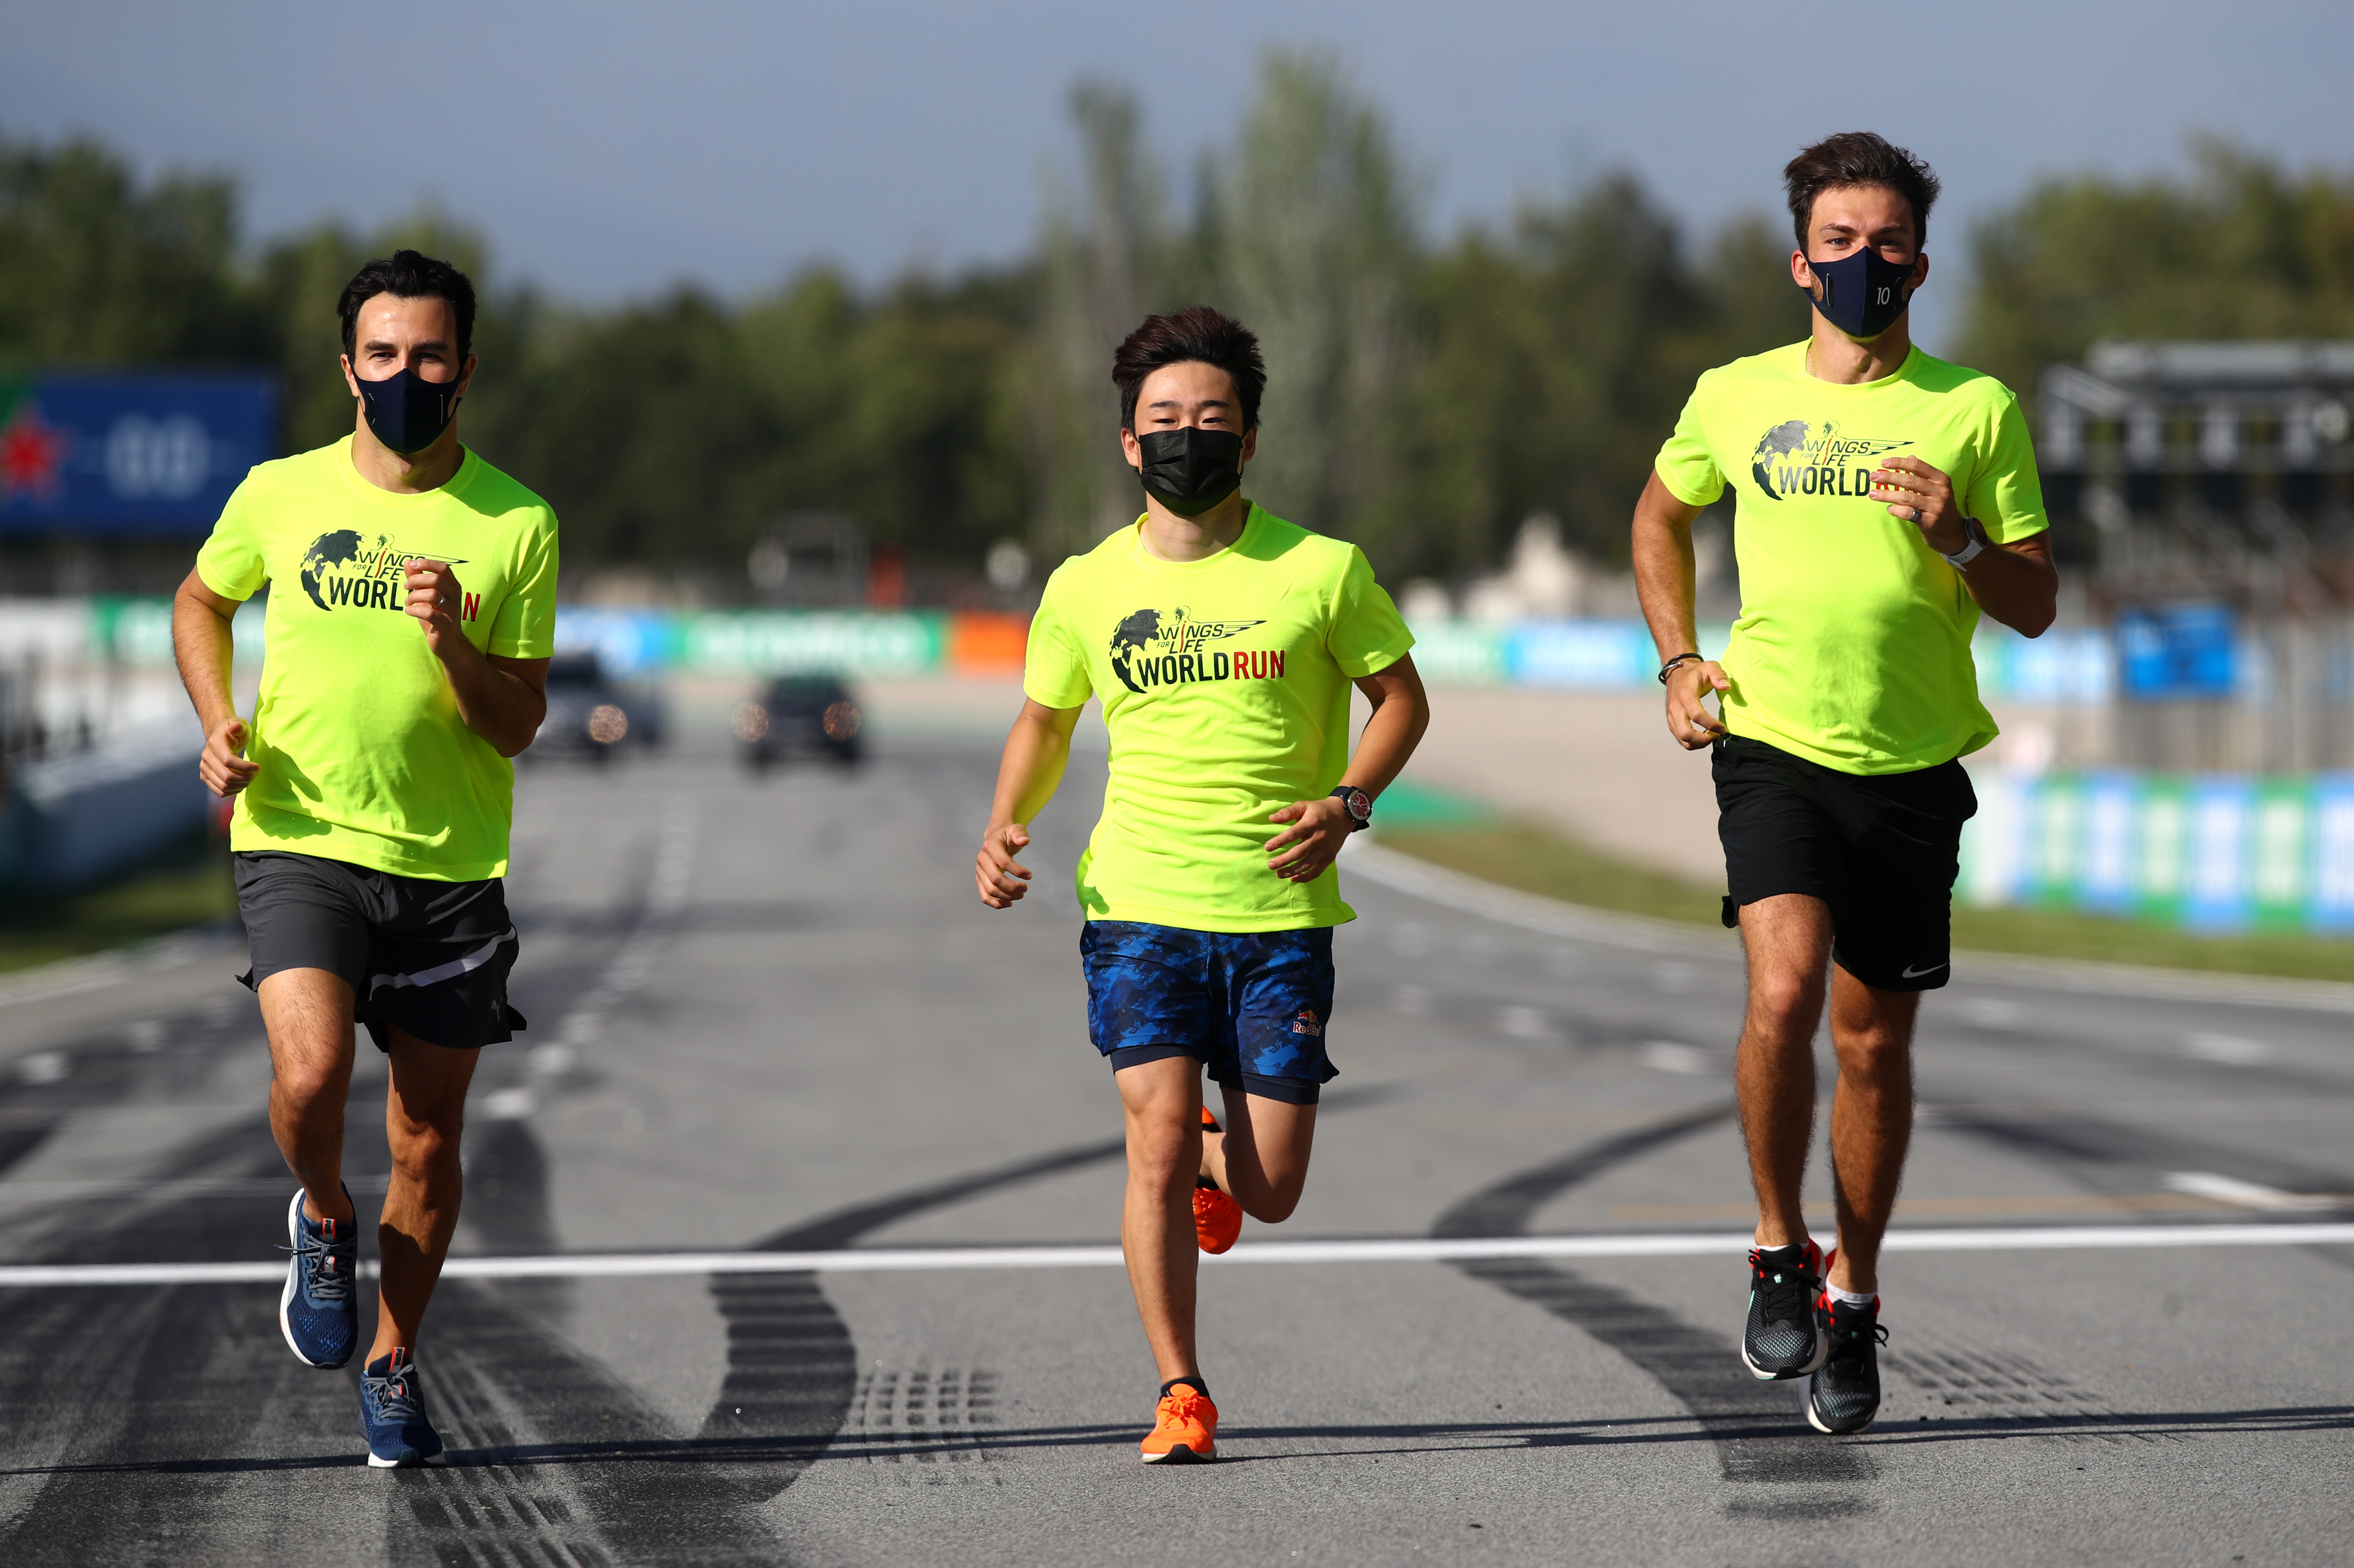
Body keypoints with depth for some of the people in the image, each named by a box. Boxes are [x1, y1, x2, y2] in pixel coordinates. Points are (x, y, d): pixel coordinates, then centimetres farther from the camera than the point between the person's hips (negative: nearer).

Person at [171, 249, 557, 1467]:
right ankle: (324, 1223, 9)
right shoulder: (280, 495, -1)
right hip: (300, 839, -1)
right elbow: (200, 600, 20)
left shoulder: (518, 524, -2)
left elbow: (518, 727, -1)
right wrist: (218, 722, 3)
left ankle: (392, 1364, 31)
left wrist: (453, 642, -20)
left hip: (451, 865, 1)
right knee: (310, 1074, -25)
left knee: (428, 1142, 8)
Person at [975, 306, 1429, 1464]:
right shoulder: (1085, 588, 2)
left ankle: (1216, 1163, 39)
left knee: (1271, 1192, 0)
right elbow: (1044, 721, 18)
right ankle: (1180, 1395, -1)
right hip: (1140, 904, 0)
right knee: (1159, 1138, -15)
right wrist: (1007, 827, 0)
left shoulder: (1320, 570, -4)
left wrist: (1347, 802, -9)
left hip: (1283, 908, 0)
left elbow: (1401, 696, 8)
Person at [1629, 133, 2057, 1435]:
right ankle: (1777, 1251, -1)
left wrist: (1956, 538, -14)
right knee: (1784, 994, -21)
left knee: (1876, 1041, 7)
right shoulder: (1734, 398, 4)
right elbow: (1661, 514, 24)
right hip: (1773, 745, -1)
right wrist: (1678, 659, 12)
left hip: (1913, 764, 1)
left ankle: (1852, 1295, 25)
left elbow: (2035, 607, 5)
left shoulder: (1977, 410, 1)